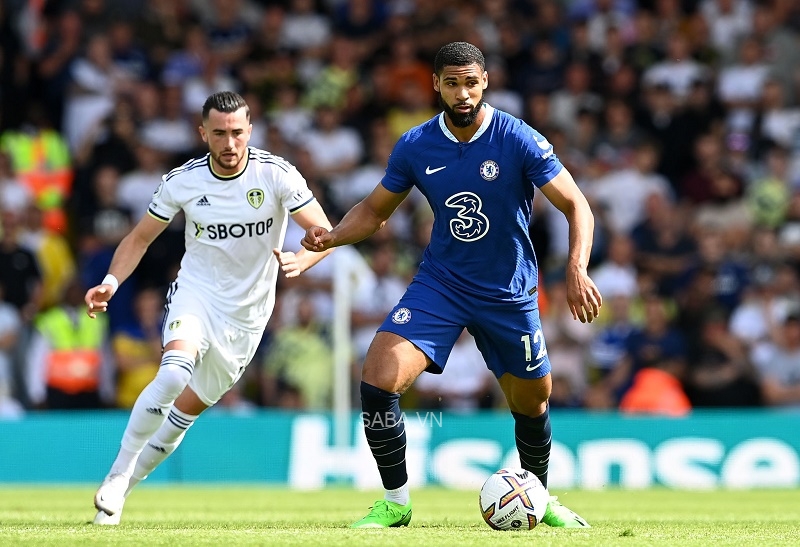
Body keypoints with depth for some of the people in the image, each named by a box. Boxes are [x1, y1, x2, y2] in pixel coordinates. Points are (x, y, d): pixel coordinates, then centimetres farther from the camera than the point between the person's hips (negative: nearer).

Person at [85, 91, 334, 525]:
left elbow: (324, 233, -15)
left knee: (190, 406, 8)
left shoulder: (277, 174, -14)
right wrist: (111, 282, -14)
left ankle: (125, 486, 26)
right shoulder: (182, 181, -9)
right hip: (196, 291, -1)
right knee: (174, 373, -30)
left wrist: (300, 260, -37)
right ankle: (118, 471, -19)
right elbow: (140, 238, 3)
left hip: (247, 311, 1)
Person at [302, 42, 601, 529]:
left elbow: (577, 206, -13)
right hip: (440, 283, 1)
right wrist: (332, 237, -12)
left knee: (532, 402, 11)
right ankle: (396, 502, -3)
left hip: (510, 294, -1)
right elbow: (375, 210, 8)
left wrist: (577, 270, -29)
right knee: (378, 379, -18)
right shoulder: (415, 146, -6)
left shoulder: (519, 140, -14)